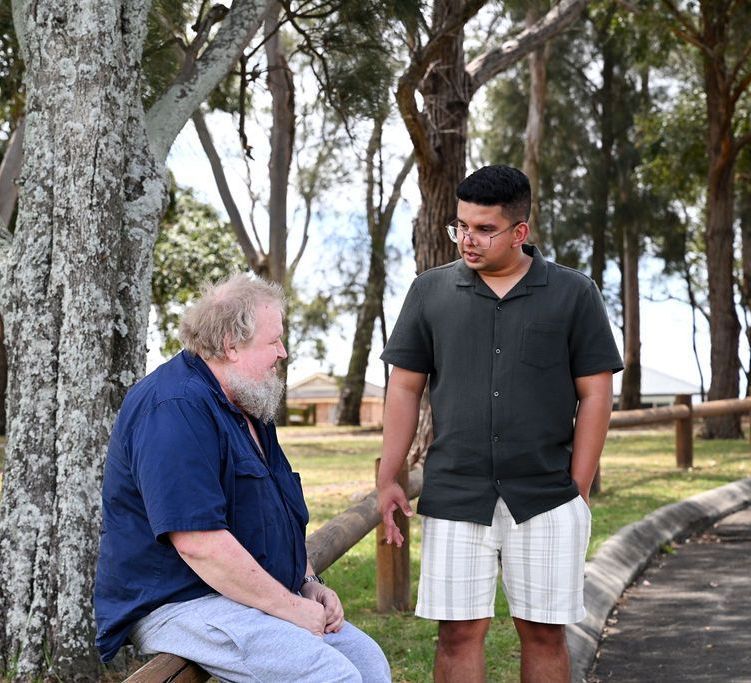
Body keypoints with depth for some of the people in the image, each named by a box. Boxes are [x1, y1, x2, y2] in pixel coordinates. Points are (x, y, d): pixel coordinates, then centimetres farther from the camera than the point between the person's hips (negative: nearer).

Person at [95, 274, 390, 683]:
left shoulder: (244, 409, 16)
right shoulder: (176, 409, -19)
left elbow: (277, 512, 27)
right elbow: (198, 541, -27)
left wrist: (309, 583, 10)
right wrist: (292, 607, -19)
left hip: (252, 597, 10)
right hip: (179, 603, -10)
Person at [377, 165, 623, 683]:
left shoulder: (574, 294, 1)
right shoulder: (431, 291, 6)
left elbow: (595, 395, 2)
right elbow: (405, 388, 8)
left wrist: (579, 488, -3)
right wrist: (388, 479, 1)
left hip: (546, 499, -1)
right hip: (454, 498, 1)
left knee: (545, 633, 6)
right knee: (459, 633, 2)